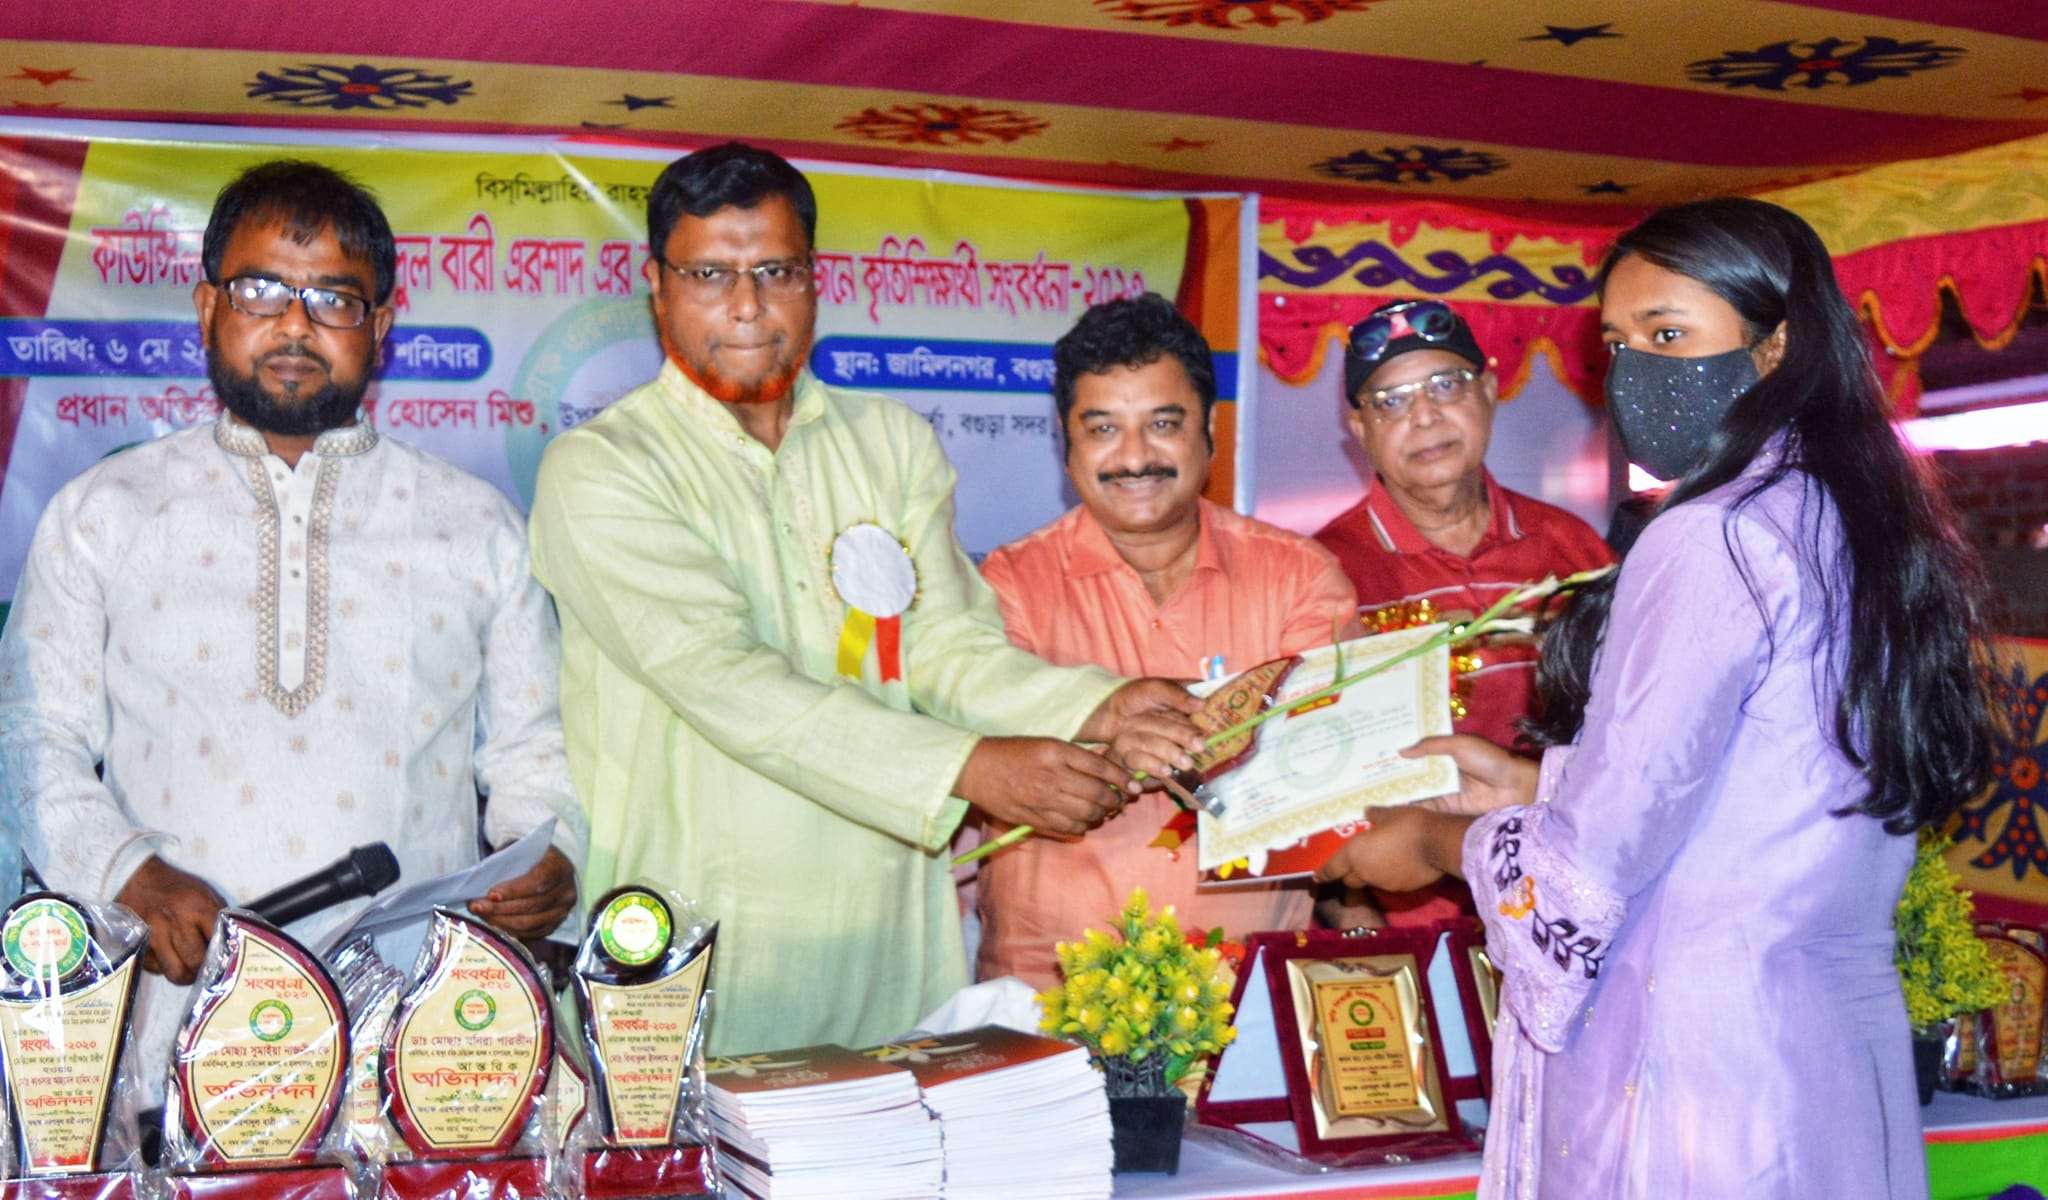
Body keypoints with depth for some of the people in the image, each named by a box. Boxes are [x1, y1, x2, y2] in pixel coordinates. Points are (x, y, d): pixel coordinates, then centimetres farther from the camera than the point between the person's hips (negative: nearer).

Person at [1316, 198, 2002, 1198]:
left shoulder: (1718, 539, -18)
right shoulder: (1872, 530, 8)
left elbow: (1595, 862, -17)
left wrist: (1436, 839, 1)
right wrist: (1530, 786, 16)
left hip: (1692, 1065, -8)